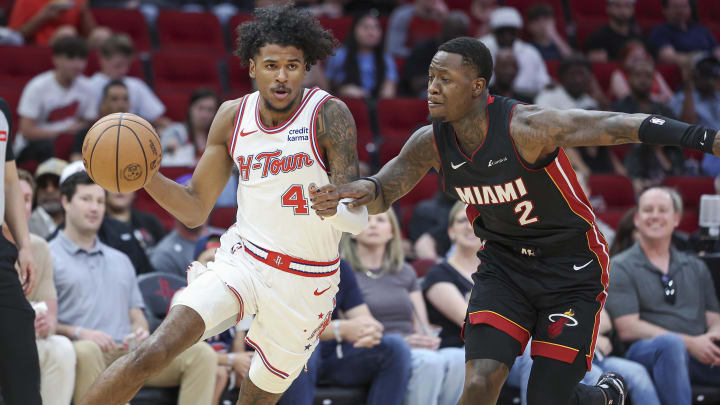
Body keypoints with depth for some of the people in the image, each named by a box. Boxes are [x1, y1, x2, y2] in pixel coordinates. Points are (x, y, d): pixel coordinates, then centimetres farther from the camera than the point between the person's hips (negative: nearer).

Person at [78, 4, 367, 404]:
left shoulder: (329, 116, -13)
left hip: (306, 283, -2)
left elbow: (358, 218, -15)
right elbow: (195, 210, 8)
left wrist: (333, 207, -40)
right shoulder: (233, 116, 1)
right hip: (241, 261, 2)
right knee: (154, 351, -19)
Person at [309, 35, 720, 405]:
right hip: (504, 266, 4)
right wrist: (365, 190, -28)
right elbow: (382, 196, 1)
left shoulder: (524, 127, -29)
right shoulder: (432, 143, -10)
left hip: (571, 272, -4)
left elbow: (617, 125, -40)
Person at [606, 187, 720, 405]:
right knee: (670, 344, -39)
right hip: (645, 351, -4)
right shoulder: (620, 268, 9)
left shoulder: (695, 267, 25)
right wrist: (689, 343, -11)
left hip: (701, 354, 4)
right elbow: (627, 329, -2)